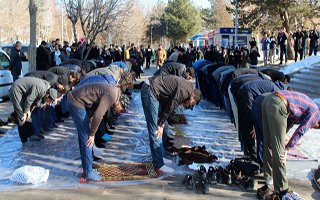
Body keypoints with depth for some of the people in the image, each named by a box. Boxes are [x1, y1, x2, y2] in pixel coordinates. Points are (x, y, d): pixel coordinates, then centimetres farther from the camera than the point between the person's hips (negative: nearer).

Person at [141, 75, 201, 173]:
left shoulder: (187, 86, 14)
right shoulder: (185, 91, -16)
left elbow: (167, 105, 15)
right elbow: (169, 107, -12)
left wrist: (161, 124, 10)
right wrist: (161, 125, -1)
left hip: (151, 89, 11)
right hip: (150, 91, -11)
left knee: (157, 128, 18)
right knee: (155, 130, -7)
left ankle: (160, 156, 30)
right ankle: (159, 165, -2)